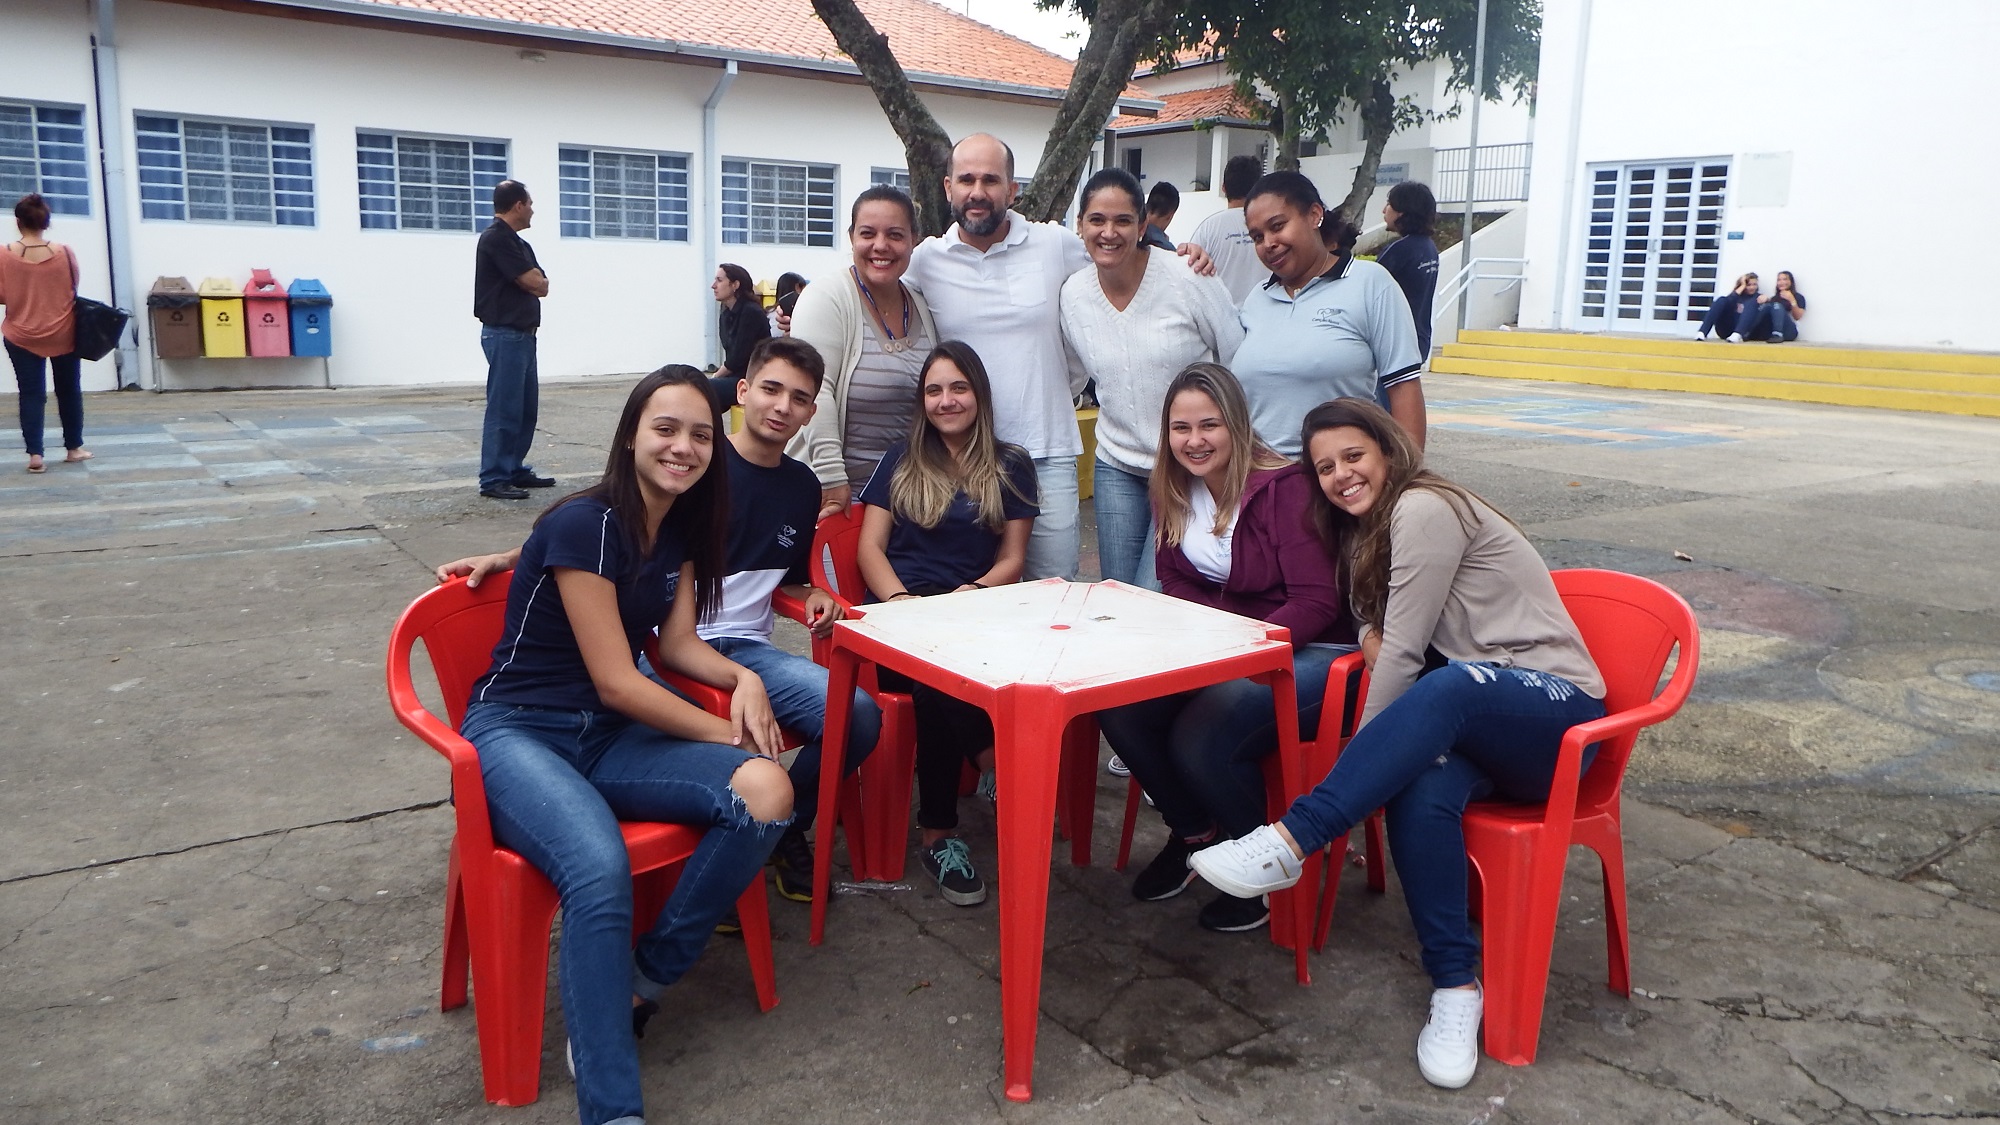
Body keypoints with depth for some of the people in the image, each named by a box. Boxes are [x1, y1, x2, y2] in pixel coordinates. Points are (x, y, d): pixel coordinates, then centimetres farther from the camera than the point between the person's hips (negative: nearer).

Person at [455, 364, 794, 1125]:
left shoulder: (681, 526, 6)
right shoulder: (586, 524, -17)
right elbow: (616, 682, -17)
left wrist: (742, 678, -9)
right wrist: (727, 734, -11)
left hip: (608, 735, 7)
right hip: (517, 733, -7)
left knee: (765, 794, -20)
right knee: (601, 870, -38)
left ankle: (635, 987, -6)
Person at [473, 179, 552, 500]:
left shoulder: (517, 243, 18)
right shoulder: (496, 238, -12)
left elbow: (542, 285, 13)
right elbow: (535, 283, -15)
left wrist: (533, 282, -6)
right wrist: (534, 281, 5)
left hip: (523, 334, 10)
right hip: (505, 334, -10)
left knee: (525, 407, 13)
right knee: (504, 408, -9)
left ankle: (515, 470, 20)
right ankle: (493, 479, -6)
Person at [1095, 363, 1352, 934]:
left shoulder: (1284, 486, -15)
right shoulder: (1175, 491, 6)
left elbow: (1317, 600, -18)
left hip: (1306, 652, -6)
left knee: (1201, 736, -30)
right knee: (1118, 705, -17)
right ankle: (1193, 829, 9)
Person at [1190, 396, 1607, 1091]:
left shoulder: (1423, 508, -11)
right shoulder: (1365, 532, 18)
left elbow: (1405, 652, -14)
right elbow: (1381, 639, 22)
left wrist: (1361, 753, -9)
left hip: (1555, 705, -6)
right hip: (1480, 722, 7)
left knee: (1451, 686, -41)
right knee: (1421, 791, -30)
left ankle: (1288, 842, -44)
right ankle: (1455, 985, -24)